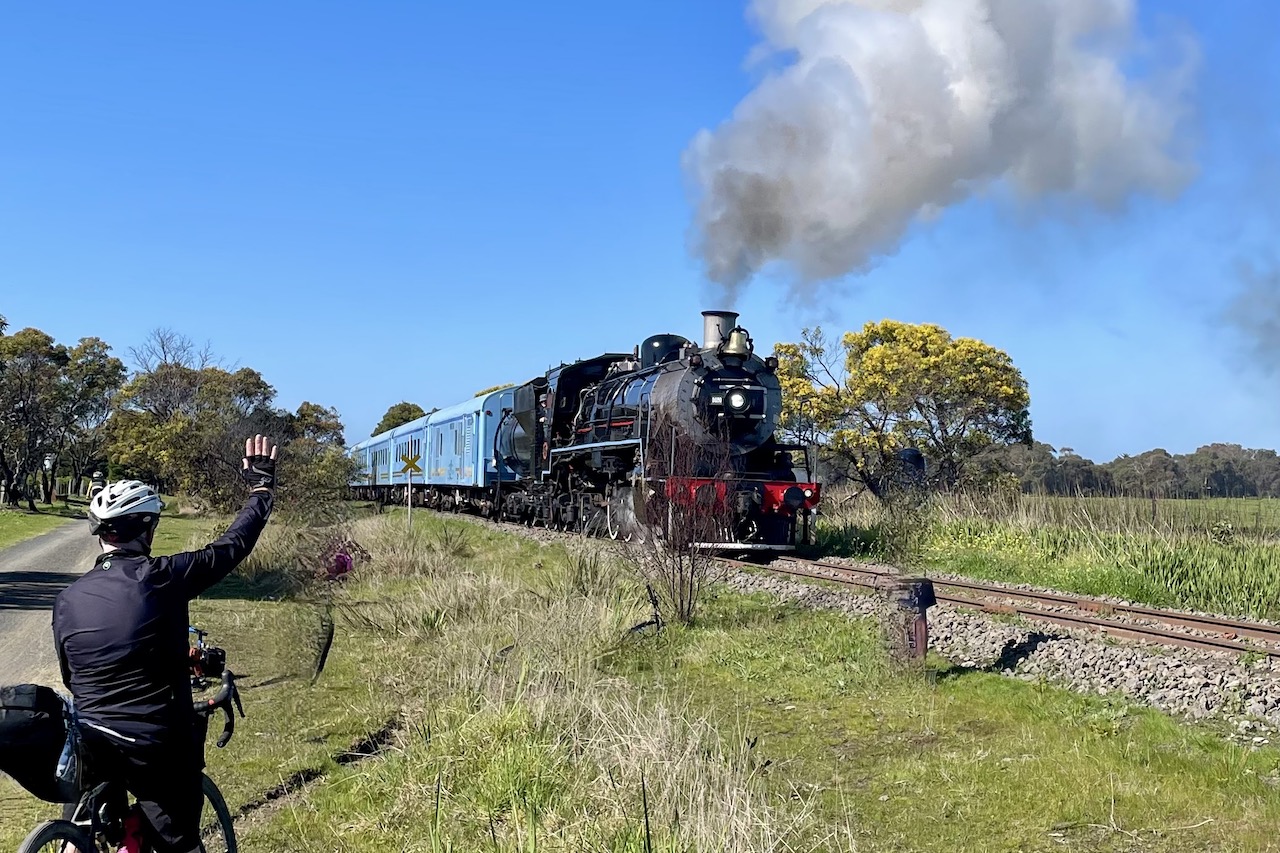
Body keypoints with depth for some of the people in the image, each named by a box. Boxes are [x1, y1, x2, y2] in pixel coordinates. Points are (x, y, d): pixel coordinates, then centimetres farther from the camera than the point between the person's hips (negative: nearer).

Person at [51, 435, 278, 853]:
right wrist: (261, 487, 13)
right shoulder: (162, 577, -12)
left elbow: (69, 678, 12)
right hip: (157, 748, -4)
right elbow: (232, 545, -2)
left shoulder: (68, 599, 1)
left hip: (89, 745, 4)